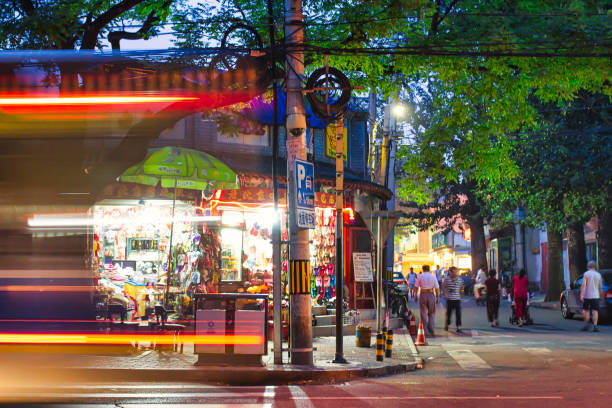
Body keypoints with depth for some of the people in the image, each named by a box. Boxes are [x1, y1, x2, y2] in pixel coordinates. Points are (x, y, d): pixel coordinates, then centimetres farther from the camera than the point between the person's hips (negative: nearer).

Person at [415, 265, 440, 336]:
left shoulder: (419, 276, -2)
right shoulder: (433, 277, 0)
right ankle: (431, 329, 0)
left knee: (423, 313, 8)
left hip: (422, 295, 0)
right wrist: (438, 298, 8)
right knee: (431, 313, 13)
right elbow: (437, 288, 0)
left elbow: (416, 287, -1)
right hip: (431, 295, 0)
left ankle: (425, 330, 2)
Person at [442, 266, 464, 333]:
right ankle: (446, 325, 30)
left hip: (457, 299, 1)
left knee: (458, 313, -4)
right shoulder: (447, 280, -2)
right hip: (449, 299, -1)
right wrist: (445, 294, 0)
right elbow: (443, 287, 10)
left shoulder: (459, 280, 4)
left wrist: (461, 291, 6)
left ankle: (458, 328, -2)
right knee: (448, 313, 6)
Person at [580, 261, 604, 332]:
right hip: (595, 296, 2)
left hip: (587, 295, -2)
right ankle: (595, 326, -11)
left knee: (585, 310, 12)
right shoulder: (598, 275, 6)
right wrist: (600, 294, 27)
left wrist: (581, 295, -15)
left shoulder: (586, 274, -4)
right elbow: (600, 286, 11)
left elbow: (583, 284, -14)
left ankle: (586, 323, -1)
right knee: (595, 311, -2)